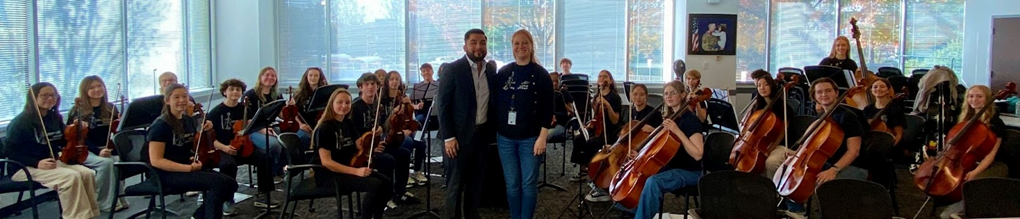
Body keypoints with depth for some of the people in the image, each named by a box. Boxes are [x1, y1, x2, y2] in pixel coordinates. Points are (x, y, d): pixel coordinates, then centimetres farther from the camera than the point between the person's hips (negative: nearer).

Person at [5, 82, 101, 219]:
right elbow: (9, 151, -13)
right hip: (25, 168, -7)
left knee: (87, 173, -19)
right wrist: (37, 163, -24)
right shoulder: (21, 121, -11)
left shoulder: (55, 118, 8)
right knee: (71, 176, -30)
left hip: (53, 163, 7)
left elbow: (63, 142, 17)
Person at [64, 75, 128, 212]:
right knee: (106, 163, -32)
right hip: (85, 151, -3)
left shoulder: (110, 108, 11)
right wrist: (97, 151, -22)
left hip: (107, 149, 4)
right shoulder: (78, 110, -2)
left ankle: (118, 199, -16)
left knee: (117, 162, -29)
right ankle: (106, 202, -20)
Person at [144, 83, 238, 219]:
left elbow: (195, 146, 24)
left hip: (189, 169, 8)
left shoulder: (189, 120, 11)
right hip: (168, 174, -8)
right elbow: (156, 161, -18)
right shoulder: (161, 125, -12)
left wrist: (205, 131, 4)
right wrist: (189, 168, -24)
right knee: (218, 182, -27)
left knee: (230, 184, -8)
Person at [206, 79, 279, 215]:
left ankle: (262, 196, -9)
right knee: (229, 164, -37)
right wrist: (223, 147, -21)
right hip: (222, 150, -4)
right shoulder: (216, 112, -4)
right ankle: (227, 201, -18)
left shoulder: (244, 109, 8)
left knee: (264, 158, -22)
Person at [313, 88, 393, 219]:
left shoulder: (349, 124, 10)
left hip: (348, 170, 8)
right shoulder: (324, 128, -14)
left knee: (387, 182, -9)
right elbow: (326, 162, -20)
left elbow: (358, 148, 14)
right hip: (328, 175, -8)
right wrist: (356, 171, -26)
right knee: (376, 185, -26)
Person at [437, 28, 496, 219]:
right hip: (460, 135, -5)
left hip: (482, 134, 5)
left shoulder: (491, 70, 6)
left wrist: (493, 130, 7)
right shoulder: (452, 70, -10)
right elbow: (443, 105, -11)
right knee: (455, 184, 3)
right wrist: (448, 137, -15)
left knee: (476, 181, 14)